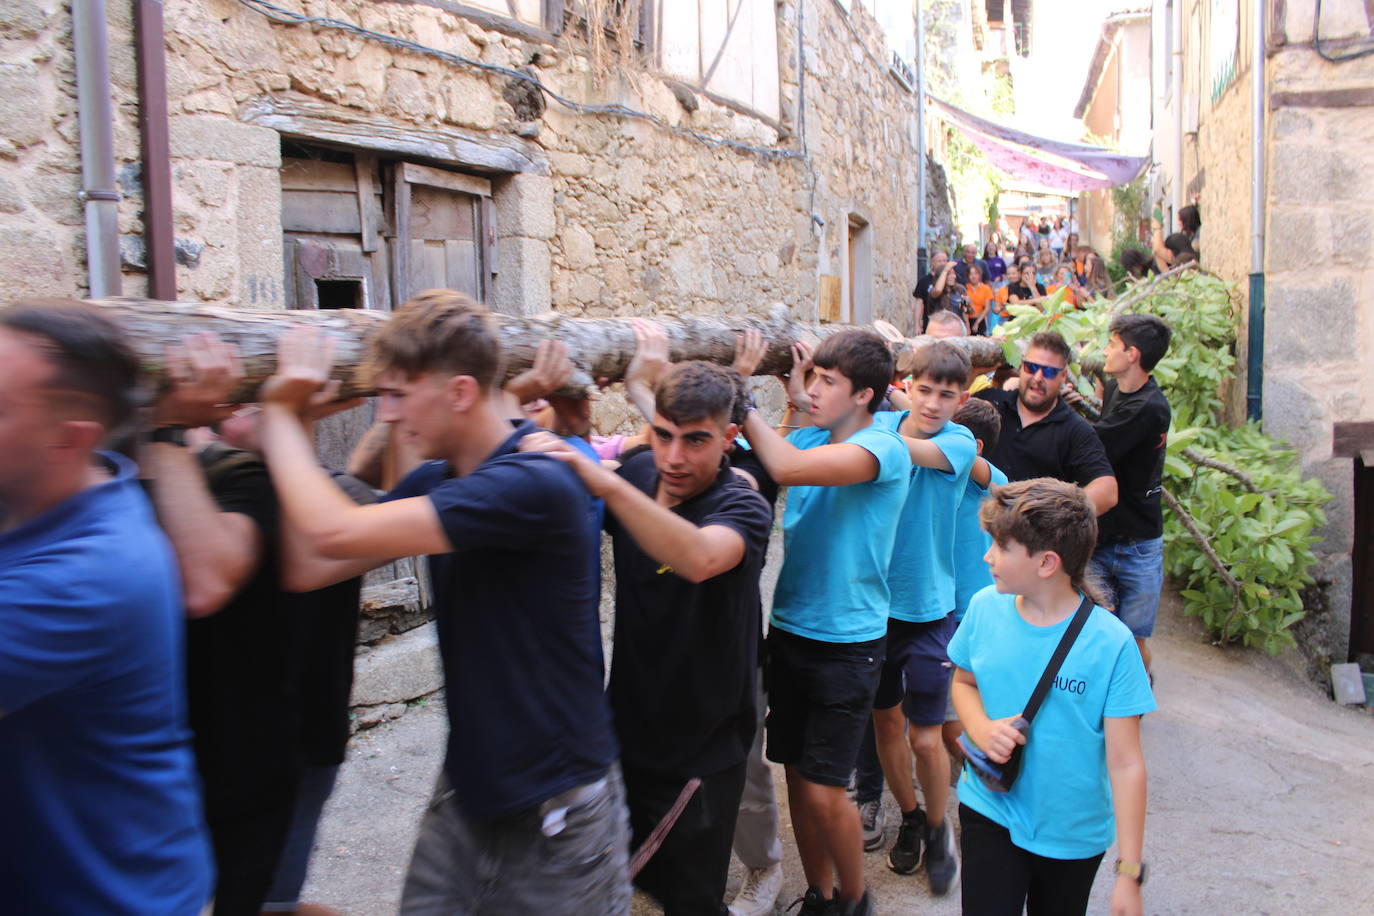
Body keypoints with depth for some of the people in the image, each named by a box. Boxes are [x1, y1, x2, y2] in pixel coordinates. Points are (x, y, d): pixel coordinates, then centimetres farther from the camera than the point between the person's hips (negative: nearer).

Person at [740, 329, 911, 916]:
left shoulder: (883, 448, -16)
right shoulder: (808, 438, 5)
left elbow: (787, 468, -31)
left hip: (847, 642, -6)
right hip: (790, 630, 6)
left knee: (823, 791, -1)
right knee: (797, 774, 14)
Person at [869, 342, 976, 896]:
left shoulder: (960, 442, -12)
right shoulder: (879, 426, -3)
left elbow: (903, 451, -30)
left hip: (927, 608, -2)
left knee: (925, 737, 4)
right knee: (886, 721, 15)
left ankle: (937, 829, 31)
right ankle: (910, 816, 39)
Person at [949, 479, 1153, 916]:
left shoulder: (1110, 642, -20)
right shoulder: (985, 607, -9)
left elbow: (1125, 764, -16)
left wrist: (1129, 873, -15)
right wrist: (982, 730, -13)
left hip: (1073, 832, -1)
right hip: (989, 813, 2)